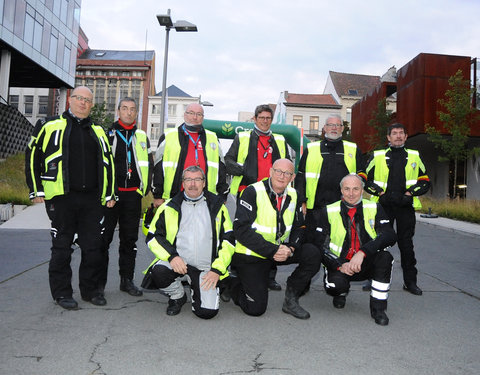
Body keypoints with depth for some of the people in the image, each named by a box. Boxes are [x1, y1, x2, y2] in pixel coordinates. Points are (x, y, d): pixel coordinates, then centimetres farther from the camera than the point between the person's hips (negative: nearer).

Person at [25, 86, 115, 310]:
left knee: (93, 247, 6)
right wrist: (36, 190, -1)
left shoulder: (98, 132, 16)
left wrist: (110, 194, 12)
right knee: (62, 247, 5)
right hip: (62, 198, -3)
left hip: (92, 199, 3)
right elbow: (33, 156, 5)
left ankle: (90, 289, 21)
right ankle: (62, 292, 18)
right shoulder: (51, 126, 6)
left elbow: (108, 163, 18)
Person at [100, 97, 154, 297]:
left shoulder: (142, 137, 13)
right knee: (103, 237, 0)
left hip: (132, 195, 3)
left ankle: (127, 280, 19)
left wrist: (145, 189, 8)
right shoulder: (107, 134, 5)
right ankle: (99, 281, 11)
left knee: (130, 239, 9)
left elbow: (149, 164, 16)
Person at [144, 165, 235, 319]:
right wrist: (171, 256, -14)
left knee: (208, 311, -18)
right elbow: (153, 237, 4)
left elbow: (229, 239, 6)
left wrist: (217, 269, -4)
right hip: (177, 262, 1)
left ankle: (198, 290, 19)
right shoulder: (169, 207, 6)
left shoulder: (217, 206, 7)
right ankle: (177, 296, 4)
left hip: (206, 269, 0)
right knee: (158, 273, -32)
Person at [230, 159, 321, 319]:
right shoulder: (252, 192, -17)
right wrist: (273, 250, -26)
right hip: (251, 255, -6)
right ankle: (235, 284, 22)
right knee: (256, 309, -10)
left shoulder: (292, 195, 2)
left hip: (281, 250, 6)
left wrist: (290, 249, -14)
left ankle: (291, 299, 1)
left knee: (312, 254, -15)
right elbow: (241, 230, -22)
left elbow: (299, 228, 8)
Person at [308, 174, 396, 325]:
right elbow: (317, 244, -7)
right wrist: (340, 265, -21)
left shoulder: (374, 209, 0)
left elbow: (390, 236, -16)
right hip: (339, 266, 0)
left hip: (367, 266, 1)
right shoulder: (328, 212, -3)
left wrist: (362, 252, -31)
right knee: (336, 284, -32)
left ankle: (378, 307, -11)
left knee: (385, 256, -29)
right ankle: (341, 292, 10)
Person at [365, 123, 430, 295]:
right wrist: (379, 192, -5)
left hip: (406, 206, 1)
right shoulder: (377, 156, 7)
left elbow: (425, 181, 14)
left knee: (406, 244, 5)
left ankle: (410, 281, 16)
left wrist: (411, 192, -3)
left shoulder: (415, 156, 11)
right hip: (383, 205, -1)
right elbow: (364, 178, 9)